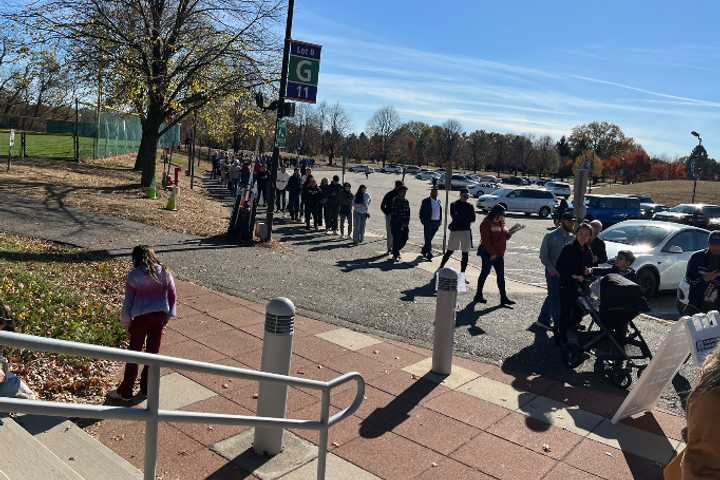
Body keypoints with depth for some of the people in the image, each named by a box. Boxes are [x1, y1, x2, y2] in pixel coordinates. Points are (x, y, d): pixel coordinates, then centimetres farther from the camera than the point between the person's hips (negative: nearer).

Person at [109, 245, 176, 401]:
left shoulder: (134, 275, -9)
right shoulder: (164, 272, 1)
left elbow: (128, 300, -6)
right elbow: (172, 295, 4)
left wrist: (126, 322, 4)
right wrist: (167, 316, 13)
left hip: (141, 317, -3)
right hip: (160, 315, 4)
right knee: (153, 352, 14)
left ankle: (125, 391, 17)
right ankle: (146, 389, 25)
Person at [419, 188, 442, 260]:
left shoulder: (438, 201, 11)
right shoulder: (426, 201, -4)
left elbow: (440, 212, 17)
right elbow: (421, 212, -4)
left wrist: (440, 221, 10)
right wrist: (423, 221, -10)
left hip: (436, 222, 5)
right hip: (428, 222, -5)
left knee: (430, 238, 13)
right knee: (428, 238, -6)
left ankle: (424, 250, 30)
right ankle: (429, 254, -6)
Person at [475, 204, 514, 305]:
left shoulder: (500, 223, 12)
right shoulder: (486, 223, -12)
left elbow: (506, 236, 13)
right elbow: (485, 240, -17)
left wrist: (510, 231, -8)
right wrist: (492, 253, -19)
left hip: (499, 254, 7)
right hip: (488, 253, -7)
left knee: (501, 275, 6)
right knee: (485, 273, 2)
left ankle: (503, 297, 9)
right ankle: (478, 295, 14)